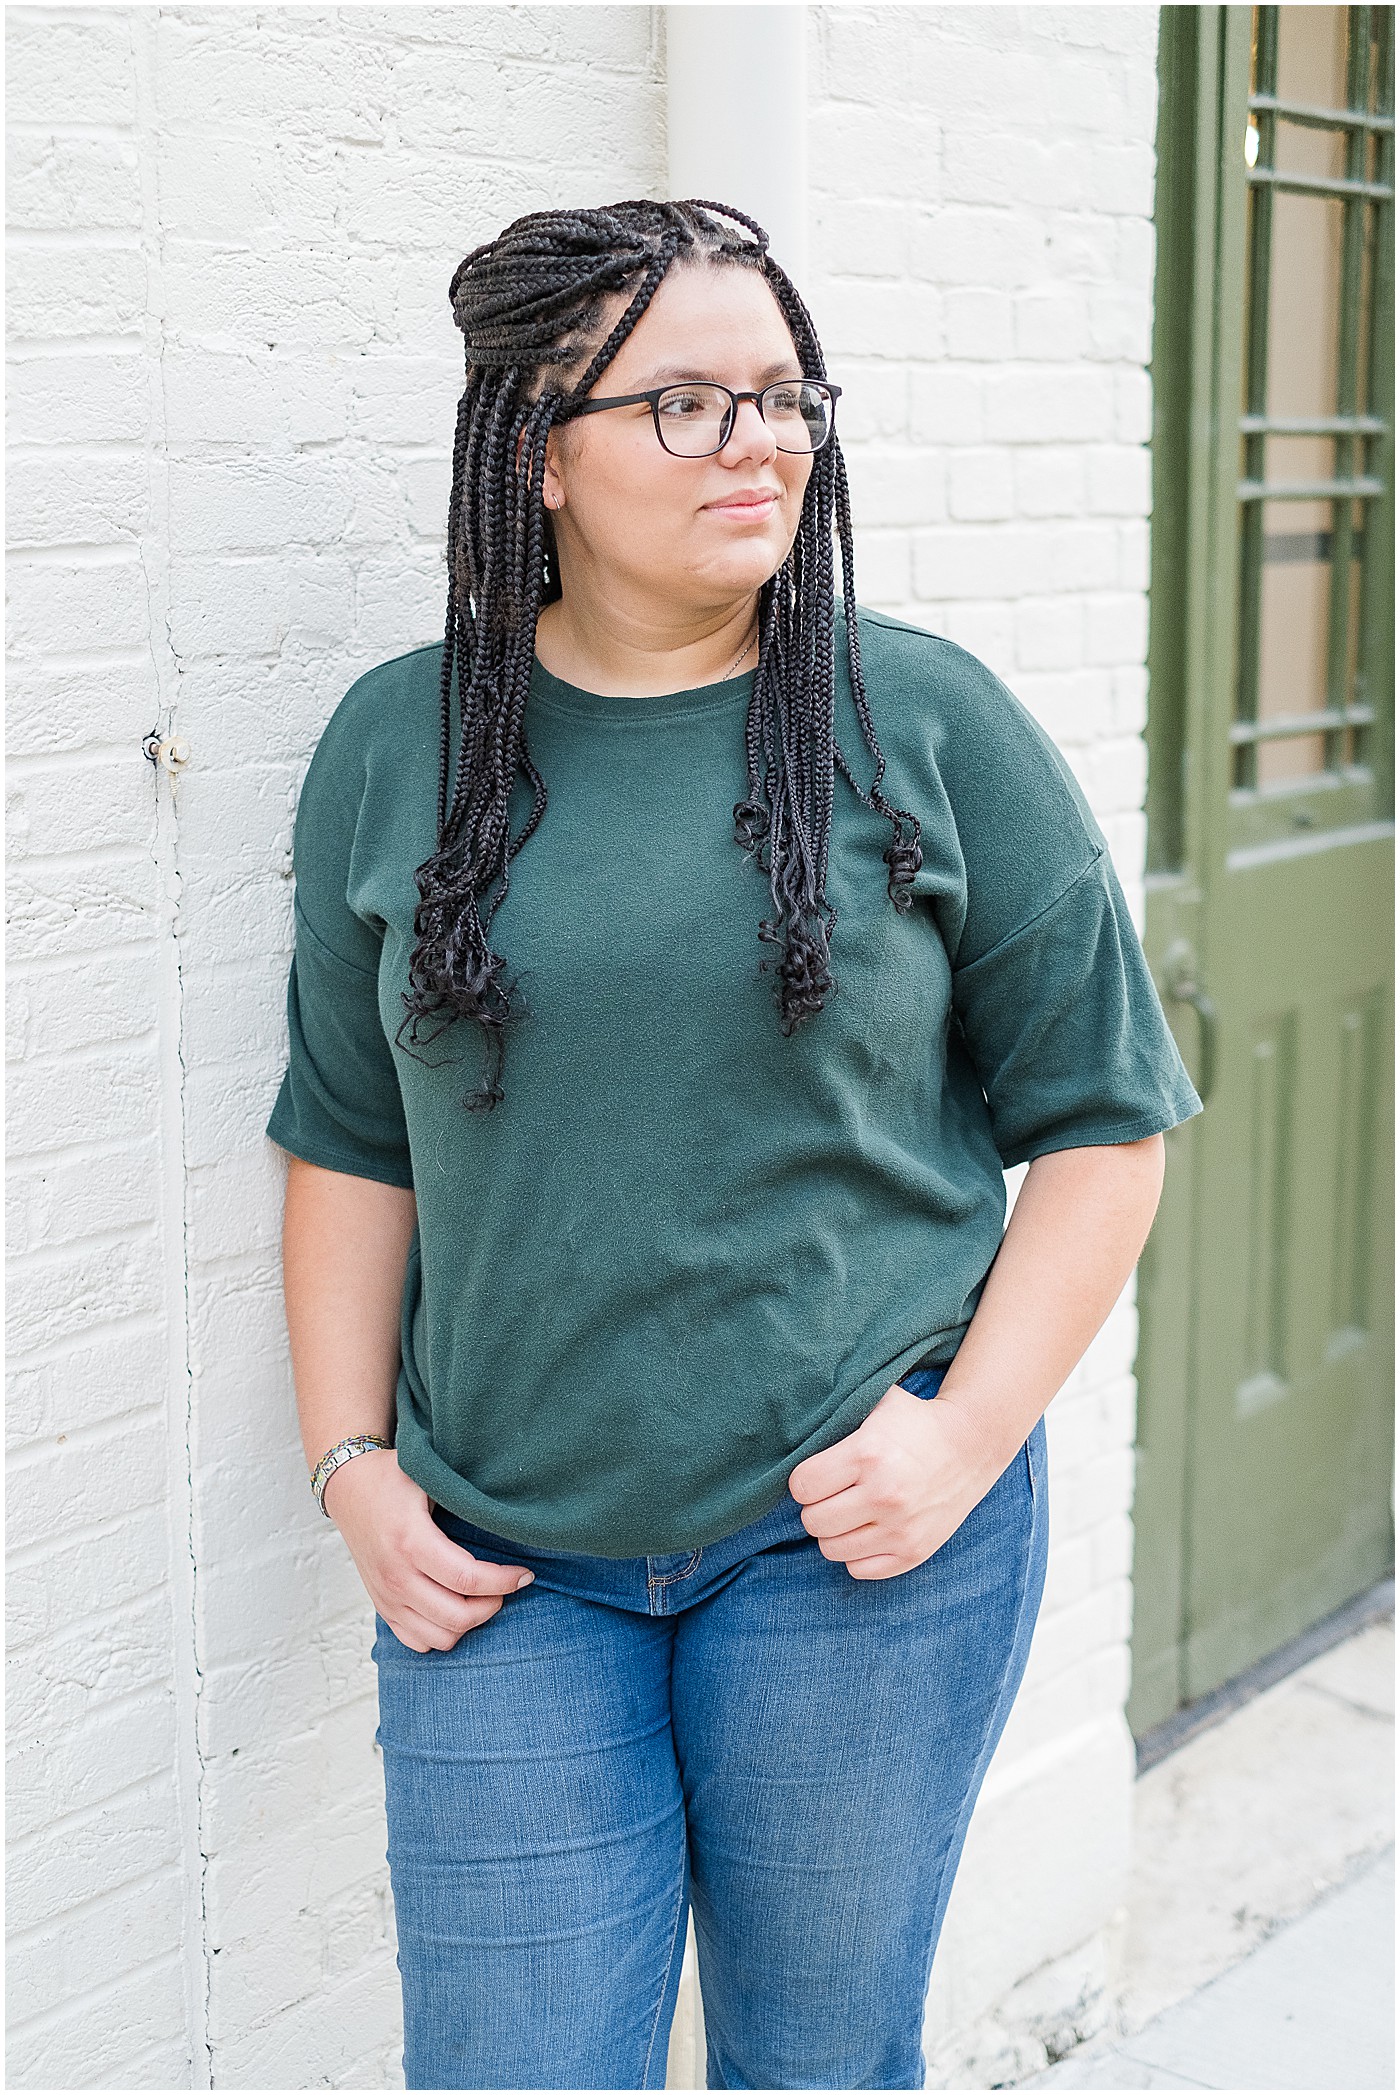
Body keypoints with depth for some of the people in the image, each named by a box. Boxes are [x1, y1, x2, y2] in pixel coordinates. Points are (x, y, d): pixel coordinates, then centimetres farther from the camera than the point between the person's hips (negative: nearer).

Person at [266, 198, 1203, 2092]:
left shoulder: (925, 722, -3)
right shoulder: (395, 745, 2)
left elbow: (1102, 1120, 0)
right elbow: (353, 1143, 9)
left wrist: (970, 1436, -9)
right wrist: (351, 1462, 2)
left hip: (854, 1531, -1)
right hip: (500, 1563, 1)